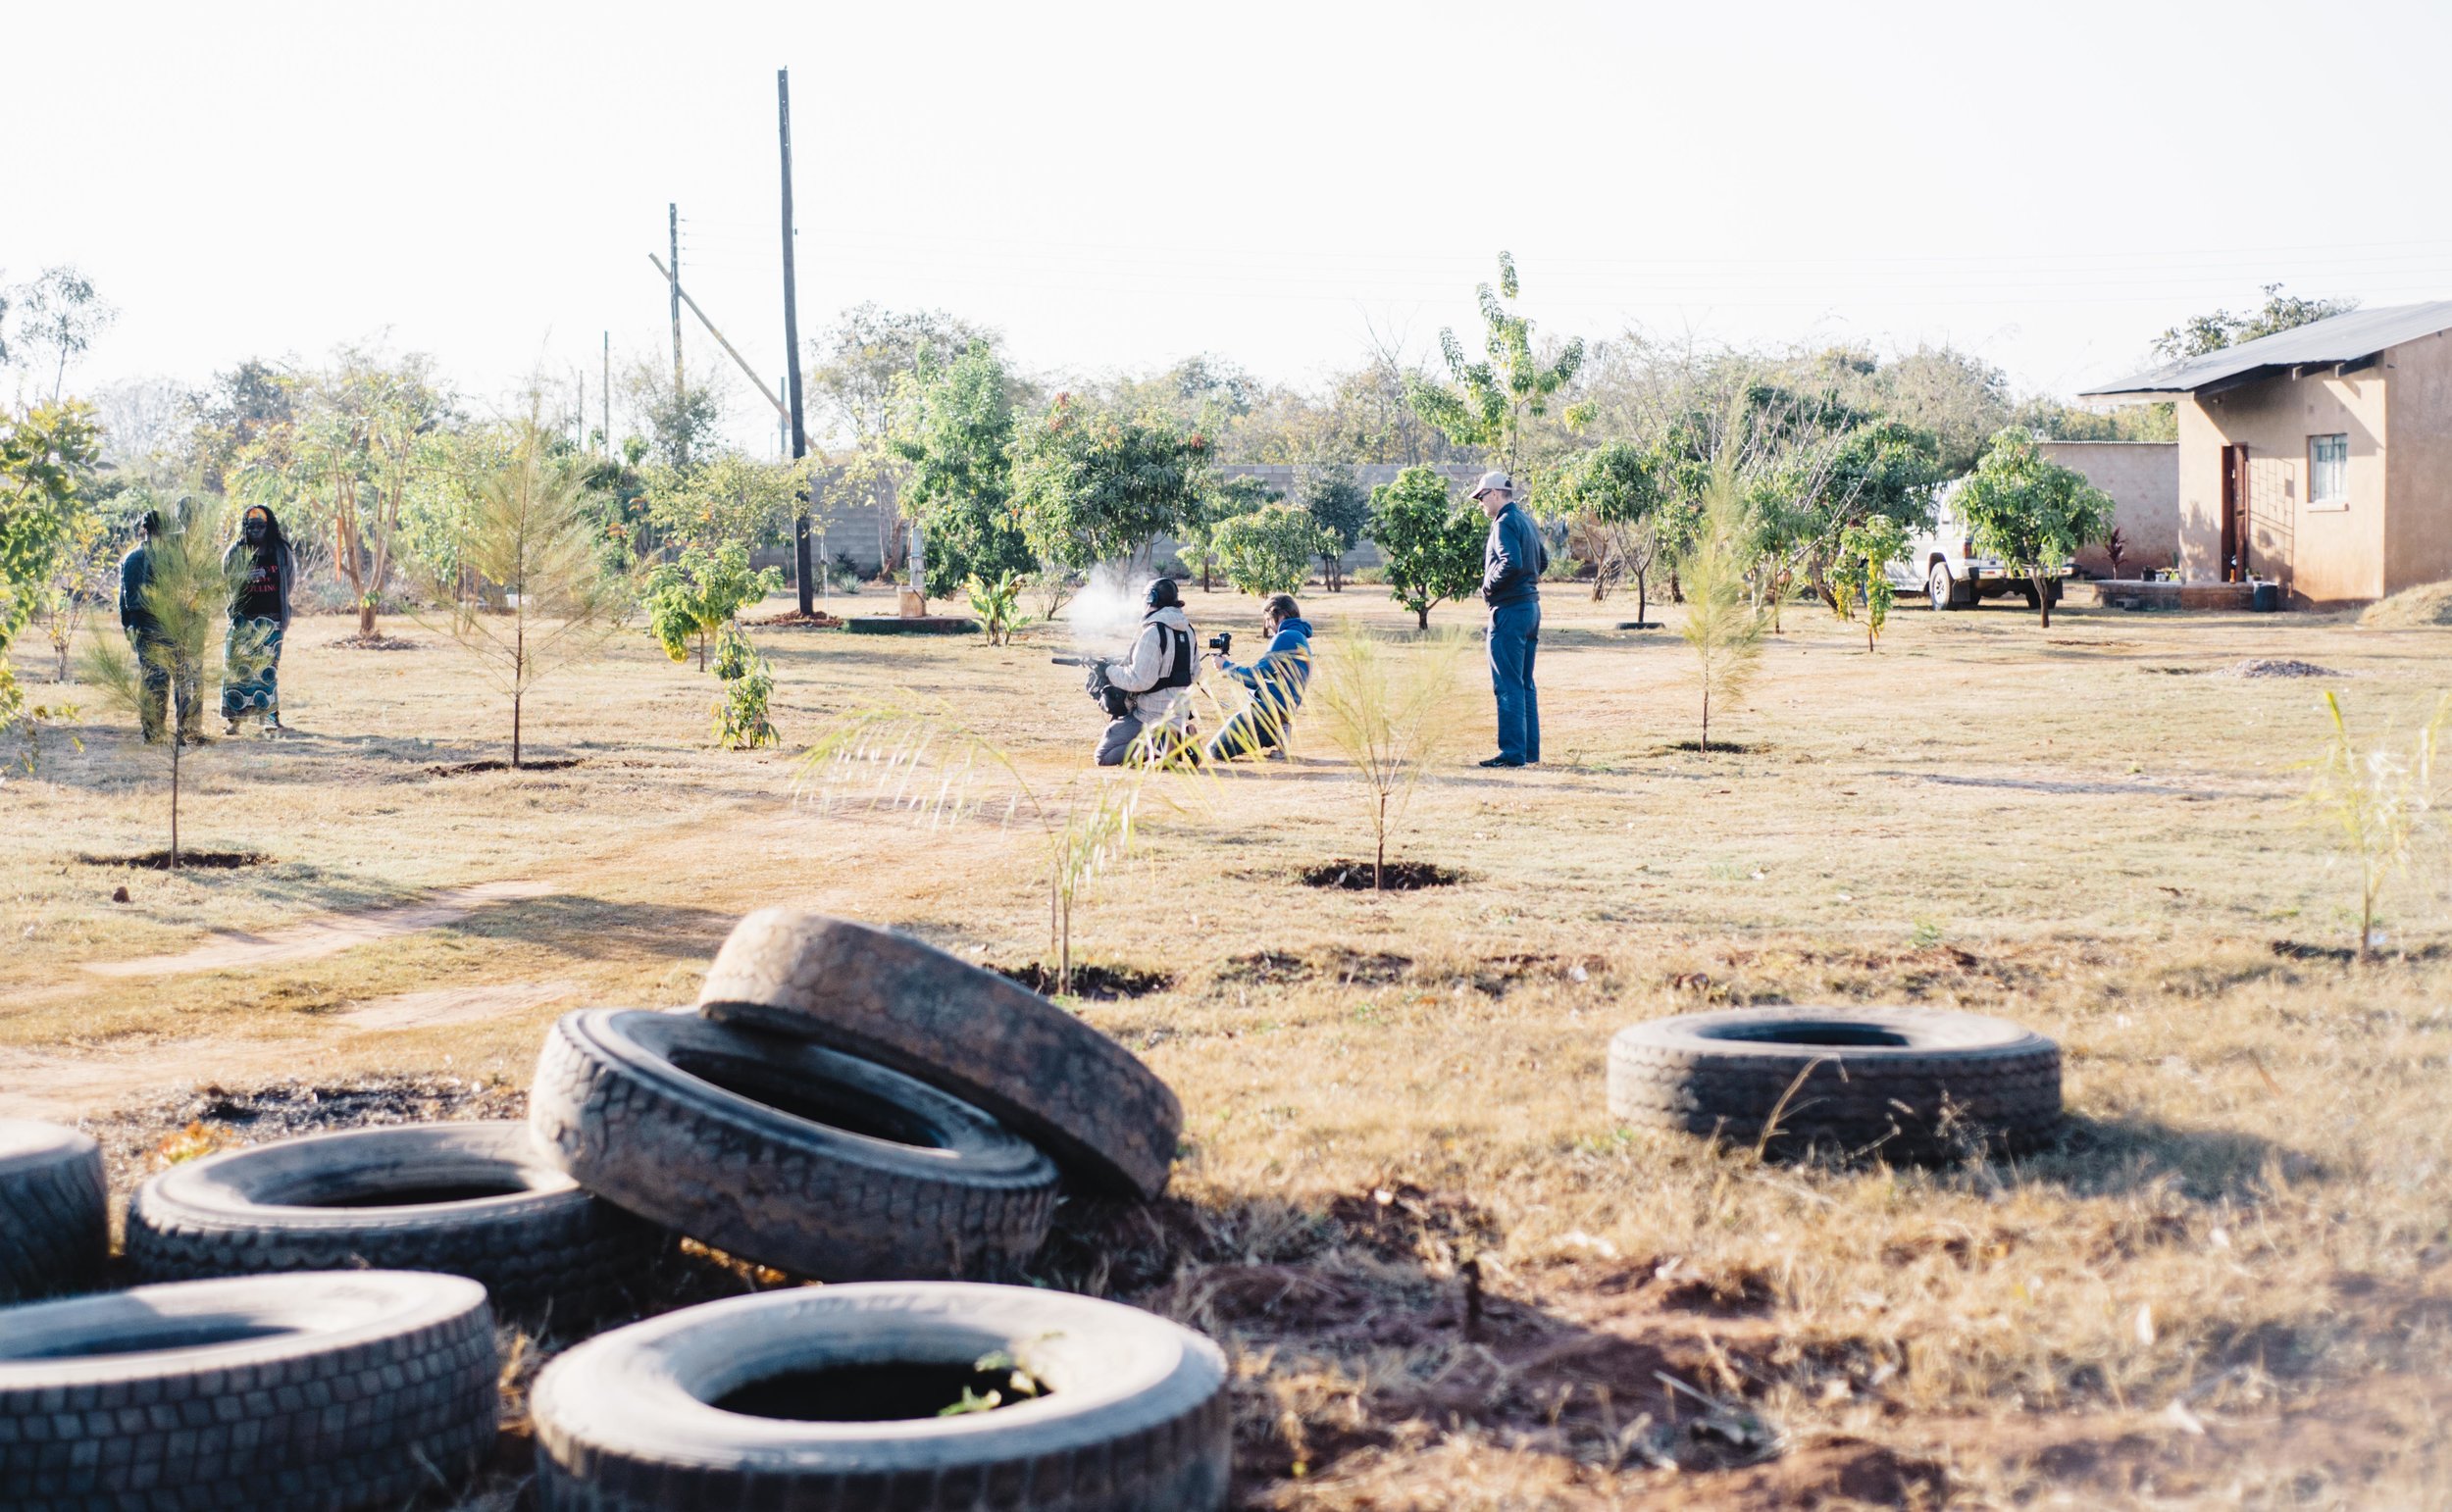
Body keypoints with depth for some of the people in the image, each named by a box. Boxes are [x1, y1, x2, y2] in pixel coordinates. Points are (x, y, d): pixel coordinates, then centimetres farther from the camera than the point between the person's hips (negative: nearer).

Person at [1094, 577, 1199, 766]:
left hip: (1151, 717, -8)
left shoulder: (1153, 632, -18)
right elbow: (1193, 674, 18)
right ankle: (1177, 739, 6)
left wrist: (1110, 670, -7)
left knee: (1104, 756, 1)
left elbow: (1139, 680, -23)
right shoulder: (1187, 629, 8)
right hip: (1180, 714, 8)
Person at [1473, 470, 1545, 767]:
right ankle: (1531, 751, 15)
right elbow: (1542, 561, 24)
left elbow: (1511, 563, -26)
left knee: (1507, 686, -7)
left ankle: (1513, 753, -9)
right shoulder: (1526, 521, 15)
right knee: (1525, 685, 13)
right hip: (1531, 606, 10)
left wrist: (1488, 586, -12)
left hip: (1509, 611, -10)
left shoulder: (1505, 523, -13)